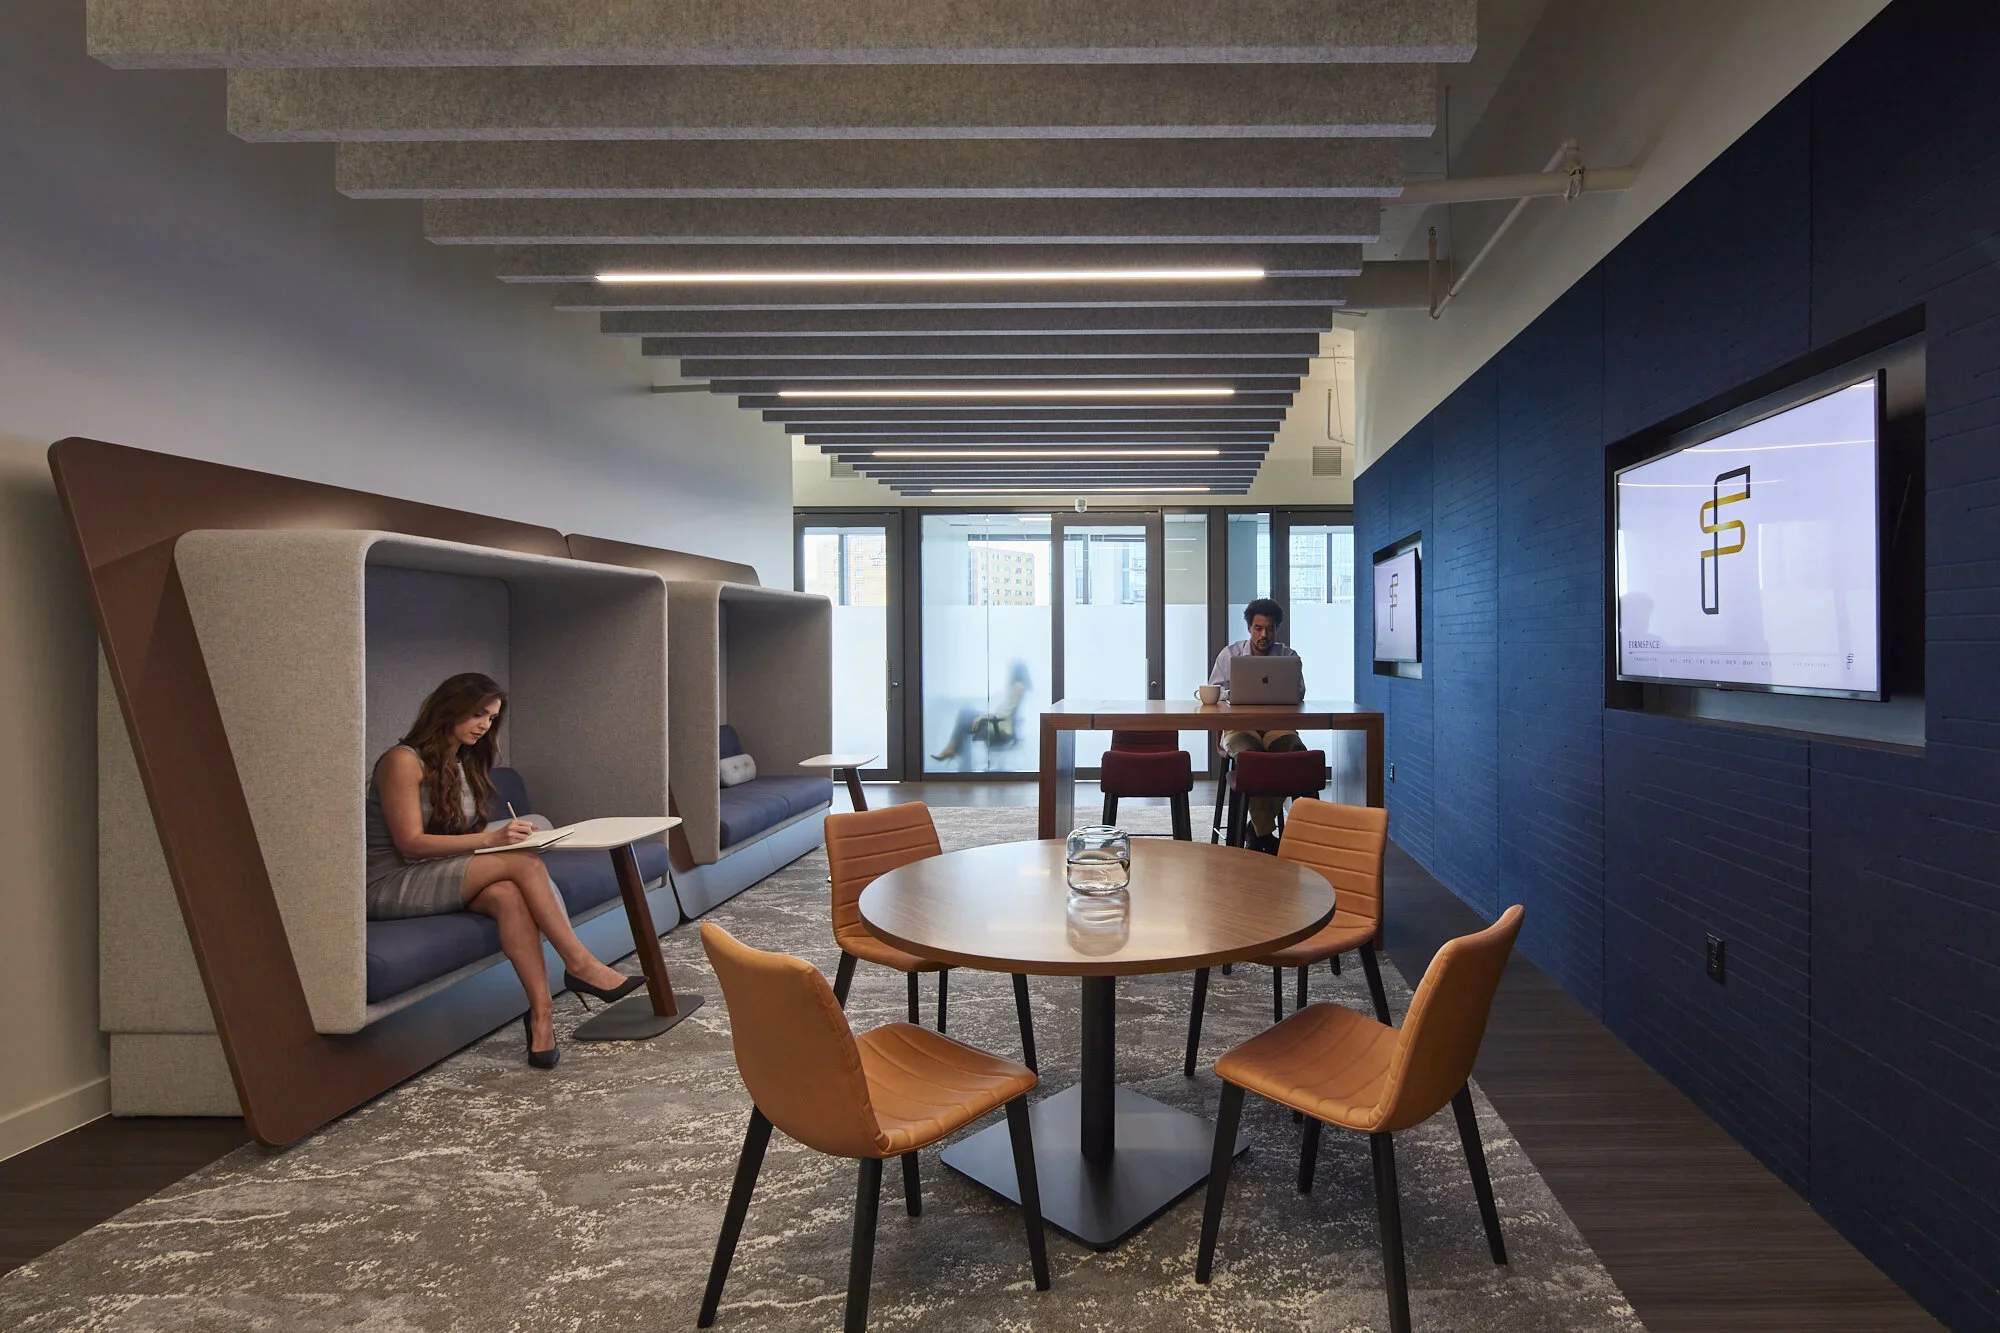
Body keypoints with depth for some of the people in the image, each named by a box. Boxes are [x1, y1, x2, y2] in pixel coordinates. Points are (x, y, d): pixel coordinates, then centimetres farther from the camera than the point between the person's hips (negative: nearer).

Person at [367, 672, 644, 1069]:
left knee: (508, 895, -29)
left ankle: (541, 1010, -35)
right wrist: (489, 839, -25)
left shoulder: (463, 764, 14)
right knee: (522, 860, -27)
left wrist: (504, 835, -8)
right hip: (389, 887, -7)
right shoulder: (403, 761, -11)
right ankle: (580, 964, -23)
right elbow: (410, 843, -18)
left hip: (440, 879, 7)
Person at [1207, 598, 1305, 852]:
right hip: (1239, 725, -1)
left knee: (1296, 750, -32)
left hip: (1277, 725, 2)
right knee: (1250, 754, -36)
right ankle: (1265, 834, -28)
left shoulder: (1288, 655, 12)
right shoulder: (1230, 654, 11)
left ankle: (1259, 825, -19)